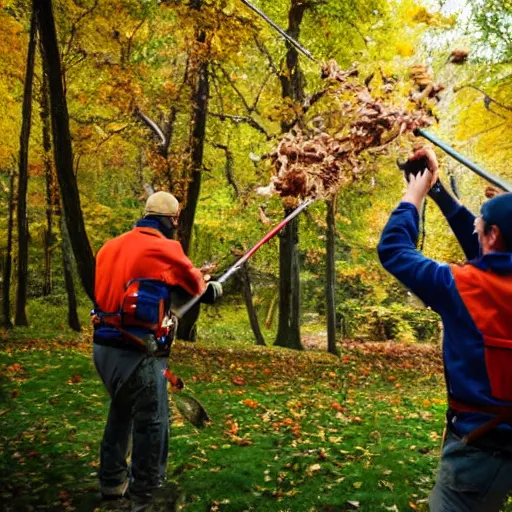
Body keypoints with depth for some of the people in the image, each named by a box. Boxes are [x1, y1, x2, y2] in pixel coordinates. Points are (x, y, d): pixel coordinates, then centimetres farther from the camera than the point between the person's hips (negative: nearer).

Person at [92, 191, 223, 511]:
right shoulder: (166, 249, -8)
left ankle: (113, 483, 40)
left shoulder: (111, 247, 9)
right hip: (136, 354, -8)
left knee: (121, 413, 26)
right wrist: (216, 288, 27)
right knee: (151, 427, 5)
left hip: (104, 347, 8)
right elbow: (201, 290, 5)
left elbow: (119, 289, 14)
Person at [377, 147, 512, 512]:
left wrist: (416, 192, 5)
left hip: (482, 446, -5)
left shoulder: (464, 286, -19)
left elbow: (392, 249, -9)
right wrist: (437, 188, 16)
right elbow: (482, 250, 13)